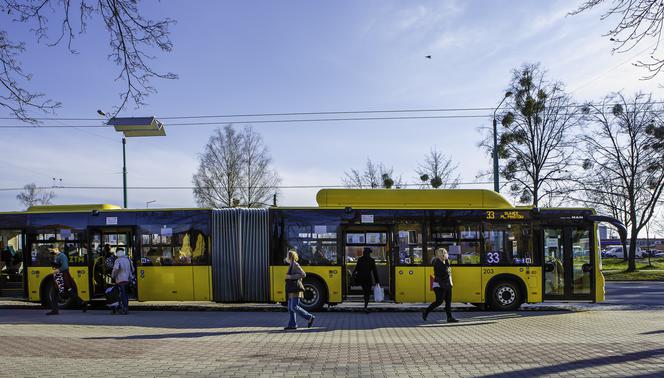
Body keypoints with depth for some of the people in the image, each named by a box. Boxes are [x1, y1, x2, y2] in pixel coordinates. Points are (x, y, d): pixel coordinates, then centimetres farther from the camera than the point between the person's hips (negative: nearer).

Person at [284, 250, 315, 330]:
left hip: (296, 289, -10)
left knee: (294, 307, -12)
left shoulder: (295, 265, -12)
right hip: (292, 290, 10)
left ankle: (310, 317, -6)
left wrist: (291, 277, -19)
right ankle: (292, 325, 8)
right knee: (290, 308, 7)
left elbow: (303, 274, -21)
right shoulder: (292, 265, 16)